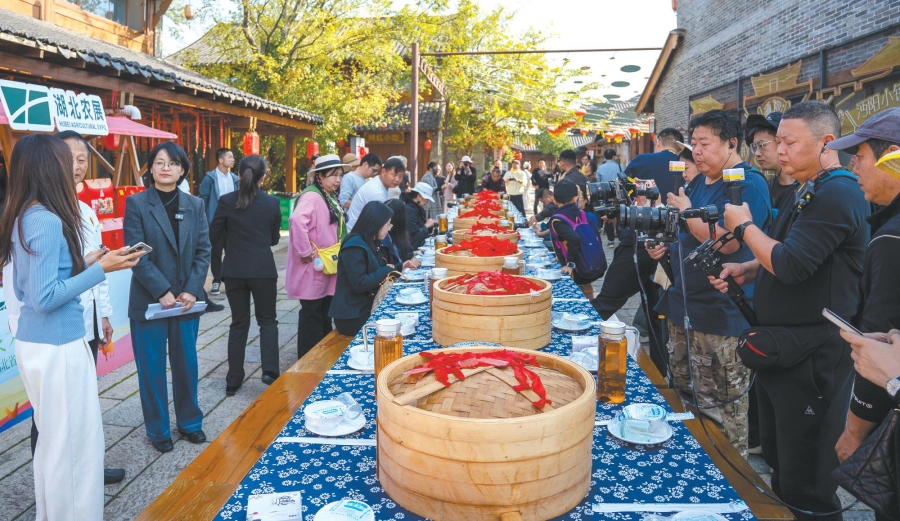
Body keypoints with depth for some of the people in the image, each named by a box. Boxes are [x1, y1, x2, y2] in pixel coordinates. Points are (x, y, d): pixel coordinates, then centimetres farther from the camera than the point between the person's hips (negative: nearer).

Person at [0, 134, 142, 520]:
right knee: (73, 440, 3)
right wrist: (100, 269, -17)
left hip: (34, 342, 10)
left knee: (53, 437, 21)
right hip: (58, 346, -10)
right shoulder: (49, 222, -19)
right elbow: (44, 299, -21)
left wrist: (82, 265, 13)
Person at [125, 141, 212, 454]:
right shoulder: (136, 204, -4)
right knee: (152, 368, 8)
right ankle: (158, 429, 23)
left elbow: (203, 251, 2)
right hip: (149, 301, -3)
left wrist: (191, 290, -9)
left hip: (186, 299, 3)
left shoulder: (194, 205, 5)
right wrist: (163, 292, -16)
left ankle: (190, 422, 30)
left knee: (186, 364, 13)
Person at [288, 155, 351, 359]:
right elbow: (297, 220, -36)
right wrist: (305, 252, -29)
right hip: (314, 268, -9)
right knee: (312, 315, 0)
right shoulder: (311, 197, -18)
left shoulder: (331, 198, 12)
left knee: (325, 313, 18)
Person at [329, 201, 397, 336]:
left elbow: (375, 271, 13)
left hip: (364, 310, 9)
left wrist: (401, 266, 2)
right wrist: (386, 270, -16)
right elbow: (360, 284, -26)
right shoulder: (355, 246, -19)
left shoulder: (371, 243, 11)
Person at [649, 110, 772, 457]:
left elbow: (726, 242, -26)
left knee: (721, 411, 1)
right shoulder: (702, 182, 14)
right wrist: (668, 246, 6)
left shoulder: (748, 185, -14)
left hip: (720, 316, -9)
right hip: (684, 305, 10)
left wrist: (687, 212, -15)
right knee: (682, 393, 20)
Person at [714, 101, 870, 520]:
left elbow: (791, 265, -25)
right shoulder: (812, 193, 16)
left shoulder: (837, 194, -18)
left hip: (812, 356, -10)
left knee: (805, 479, 1)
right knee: (777, 457, 22)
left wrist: (744, 226, -11)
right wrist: (747, 269, 6)